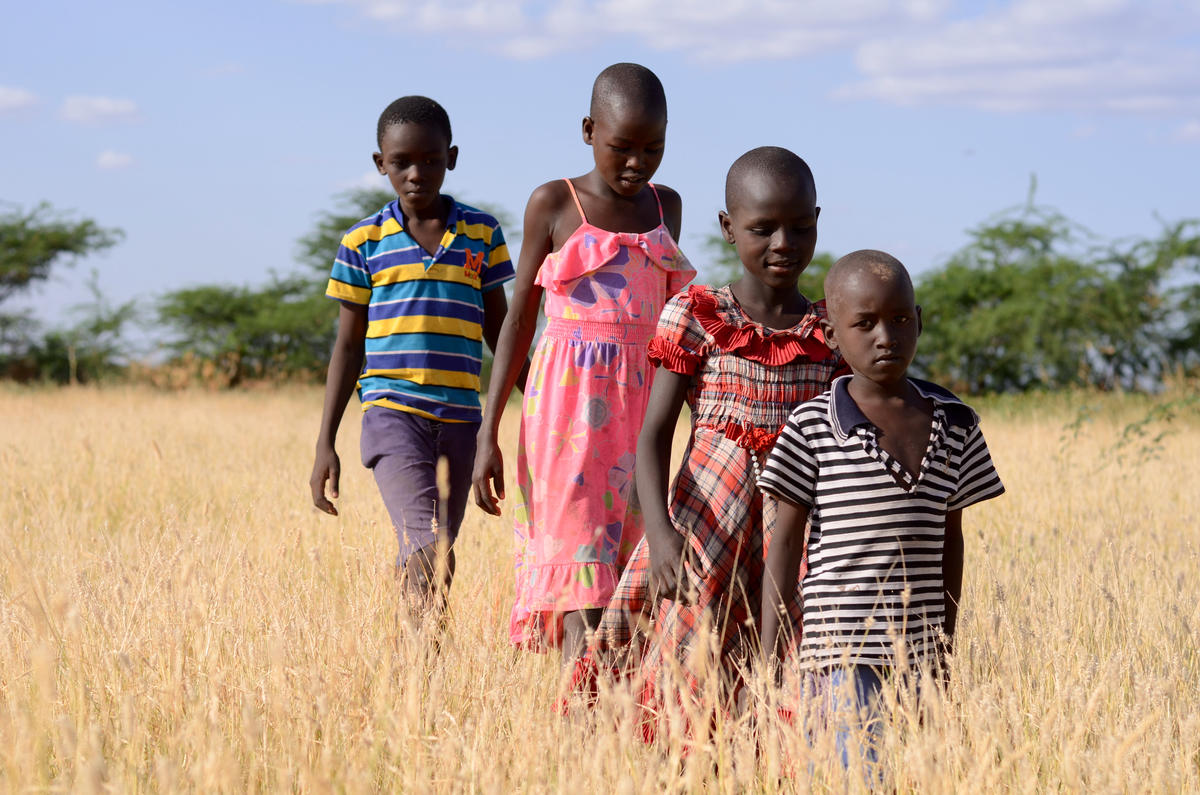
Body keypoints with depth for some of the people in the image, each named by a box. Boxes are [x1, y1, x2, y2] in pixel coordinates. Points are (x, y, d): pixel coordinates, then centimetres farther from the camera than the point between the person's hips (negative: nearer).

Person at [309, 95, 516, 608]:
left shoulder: (482, 235, 8)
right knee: (428, 552, -20)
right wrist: (325, 445, 5)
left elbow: (502, 335, 15)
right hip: (392, 414, -3)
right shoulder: (363, 243, 4)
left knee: (426, 561, 8)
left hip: (460, 421, 3)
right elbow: (348, 346, 8)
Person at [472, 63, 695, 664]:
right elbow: (519, 320, 3)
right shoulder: (554, 204, 1)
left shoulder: (665, 207, 12)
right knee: (583, 595, -13)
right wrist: (487, 434, -1)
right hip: (569, 407, -4)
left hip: (642, 409, 4)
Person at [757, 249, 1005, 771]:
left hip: (919, 659, 4)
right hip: (842, 657, -4)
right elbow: (786, 543, -1)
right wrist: (769, 663, -3)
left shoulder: (955, 426, 7)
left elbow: (951, 538, 15)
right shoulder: (812, 430, -4)